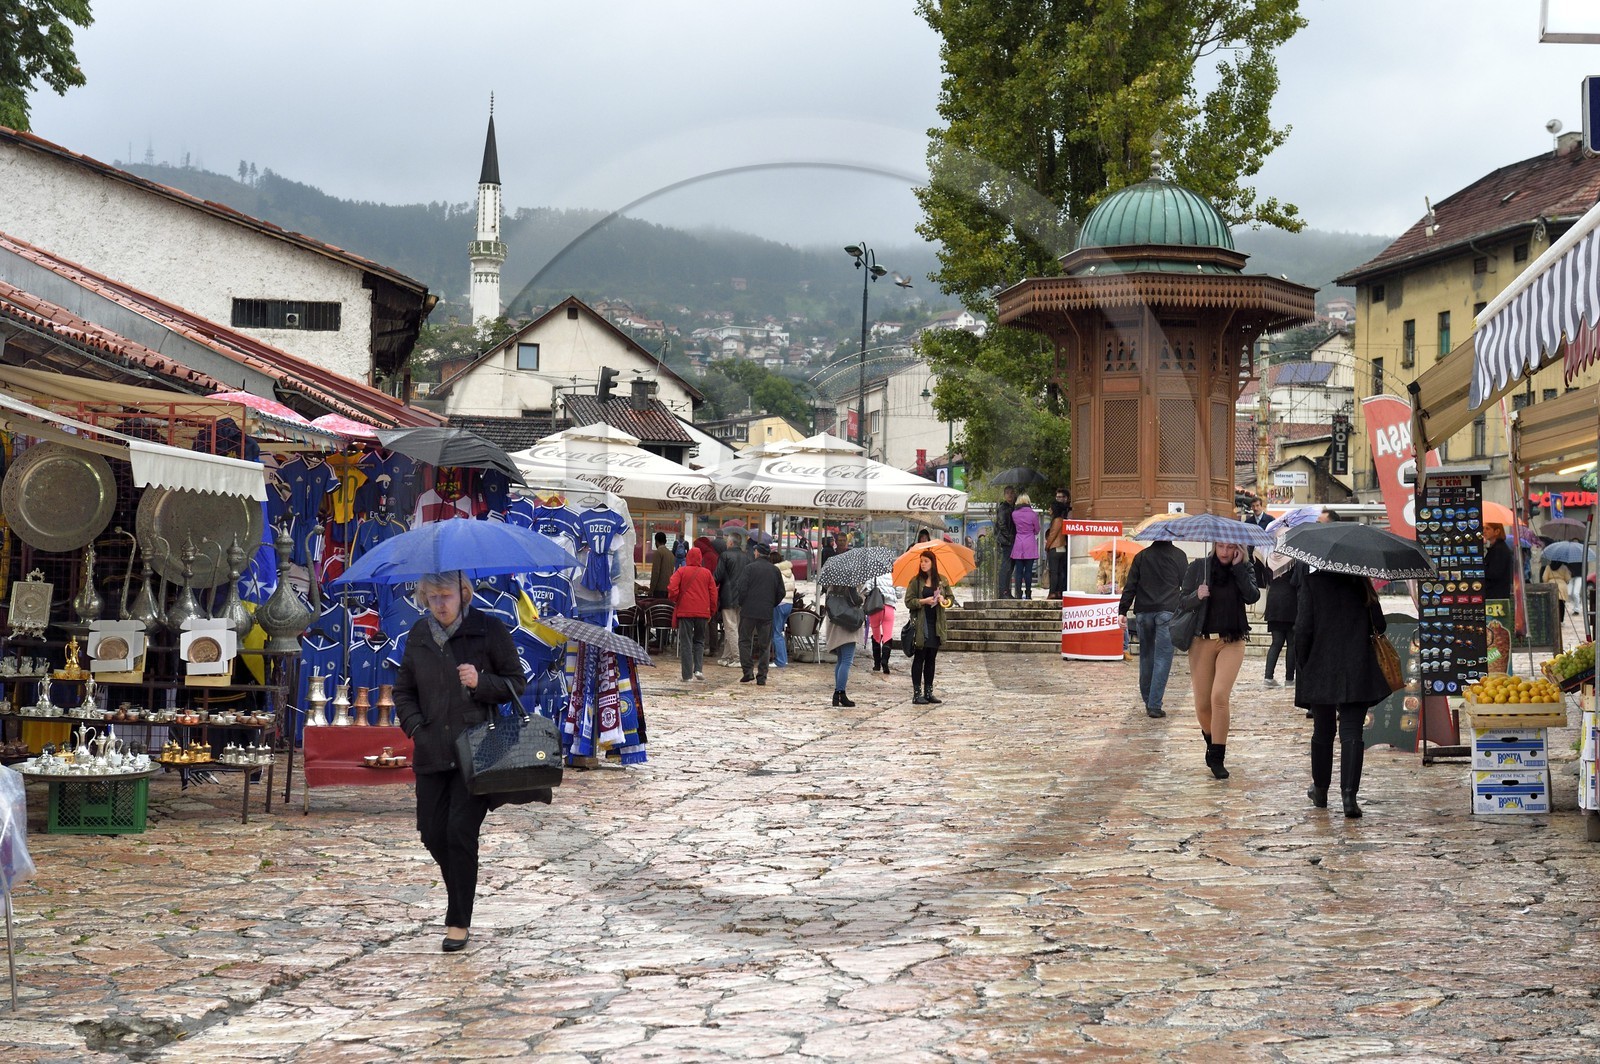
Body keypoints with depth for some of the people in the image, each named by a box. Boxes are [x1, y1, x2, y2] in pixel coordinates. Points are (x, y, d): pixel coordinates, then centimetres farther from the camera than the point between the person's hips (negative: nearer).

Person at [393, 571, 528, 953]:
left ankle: (459, 921, 1)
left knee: (460, 831, -11)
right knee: (432, 832, 6)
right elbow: (403, 691, 18)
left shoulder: (489, 630, -4)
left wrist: (481, 683, -17)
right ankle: (461, 894, 34)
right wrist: (415, 726, 1)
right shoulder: (419, 636, 9)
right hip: (432, 751, 5)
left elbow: (517, 683, 1)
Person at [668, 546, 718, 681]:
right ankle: (699, 669, 1)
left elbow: (672, 588, -13)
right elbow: (713, 594, 6)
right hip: (703, 612, 2)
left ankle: (688, 674, -1)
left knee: (686, 642, 2)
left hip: (685, 611, -2)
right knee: (699, 640, 16)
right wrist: (712, 612, 15)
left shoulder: (681, 572, -2)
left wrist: (675, 600, 7)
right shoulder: (707, 573, 5)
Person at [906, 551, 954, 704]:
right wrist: (924, 601, -18)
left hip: (936, 625, 4)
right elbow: (908, 601, -5)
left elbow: (951, 598, 11)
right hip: (920, 624, -4)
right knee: (919, 658, -2)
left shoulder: (942, 581, 8)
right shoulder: (915, 581, -1)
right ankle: (917, 694, 0)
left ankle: (928, 692, 15)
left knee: (931, 659, 9)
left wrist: (944, 600, -10)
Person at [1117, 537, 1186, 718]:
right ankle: (1154, 705, -11)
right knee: (1162, 657, -3)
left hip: (1143, 611, 3)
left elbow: (1130, 585, 4)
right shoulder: (1178, 556, 4)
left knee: (1146, 655, 15)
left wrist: (1122, 611, 3)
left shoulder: (1142, 556, 9)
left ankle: (1147, 700, 22)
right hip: (1167, 611, -3)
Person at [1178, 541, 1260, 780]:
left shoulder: (1244, 569, 3)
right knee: (1202, 704, 2)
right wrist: (1197, 596, -19)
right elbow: (1182, 601, 1)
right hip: (1202, 641, 1)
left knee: (1219, 696, -18)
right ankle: (1212, 744, 32)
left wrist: (1238, 567, -14)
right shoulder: (1198, 567, 2)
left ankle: (1217, 758, -10)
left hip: (1231, 642, -1)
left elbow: (1252, 596, -13)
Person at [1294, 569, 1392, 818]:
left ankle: (1320, 791, 28)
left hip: (1320, 669, 0)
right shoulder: (1361, 583, -1)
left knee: (1322, 732, 15)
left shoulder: (1312, 581, -6)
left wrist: (1302, 662, 1)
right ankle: (1349, 794, -16)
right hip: (1358, 671, 0)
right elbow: (1378, 625, 1)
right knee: (1352, 732, -2)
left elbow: (1303, 627, -10)